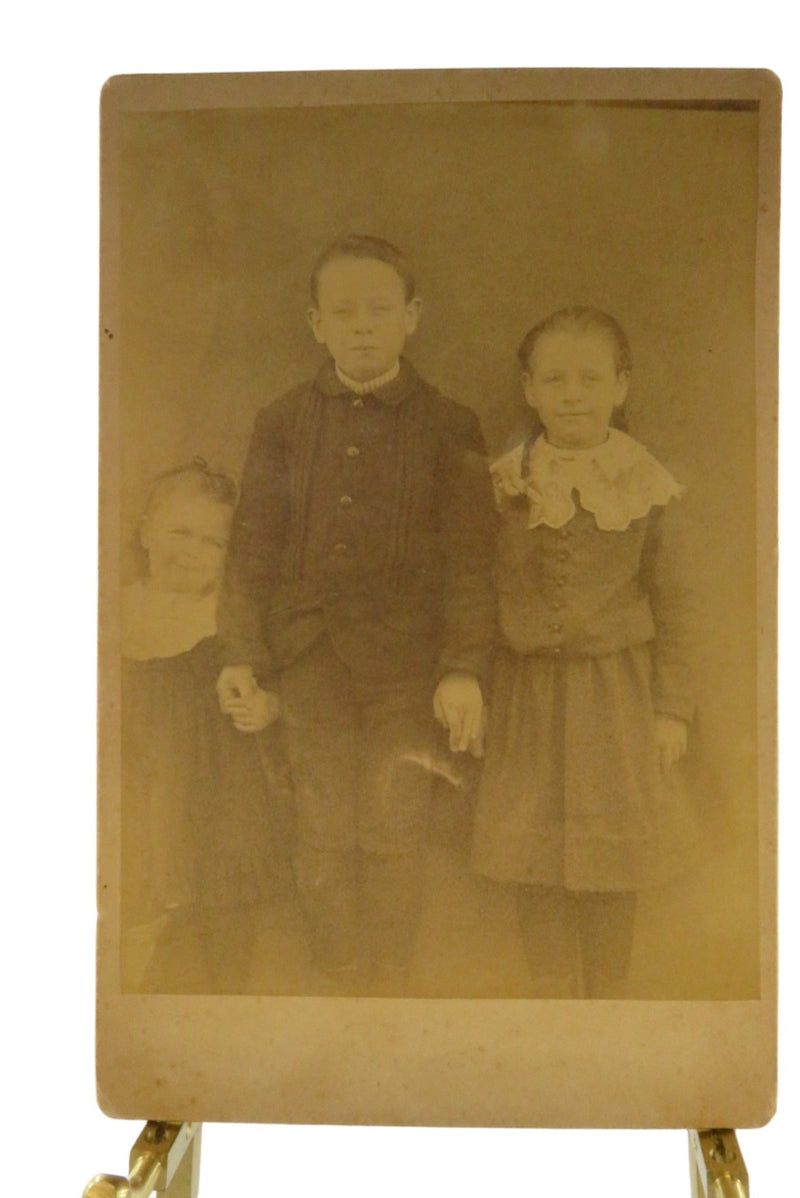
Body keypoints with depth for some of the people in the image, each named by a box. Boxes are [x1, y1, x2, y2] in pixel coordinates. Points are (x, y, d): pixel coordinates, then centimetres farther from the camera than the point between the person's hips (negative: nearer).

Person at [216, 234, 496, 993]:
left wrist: (464, 667, -8)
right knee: (323, 837, 8)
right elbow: (252, 547, 7)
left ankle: (389, 983, 23)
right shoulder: (281, 423, 7)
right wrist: (243, 654, 0)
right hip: (309, 661, 2)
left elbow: (469, 558, -1)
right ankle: (335, 980, 25)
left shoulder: (449, 428, 2)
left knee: (394, 837, 4)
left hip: (406, 664, -1)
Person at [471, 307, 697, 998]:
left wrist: (673, 707, -2)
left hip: (617, 691, 0)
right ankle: (555, 997, 27)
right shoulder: (504, 487, -2)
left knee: (615, 865, 9)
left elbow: (672, 603, 1)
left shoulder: (648, 488, -4)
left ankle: (608, 998, 30)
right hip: (528, 689, 1)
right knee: (534, 863, 8)